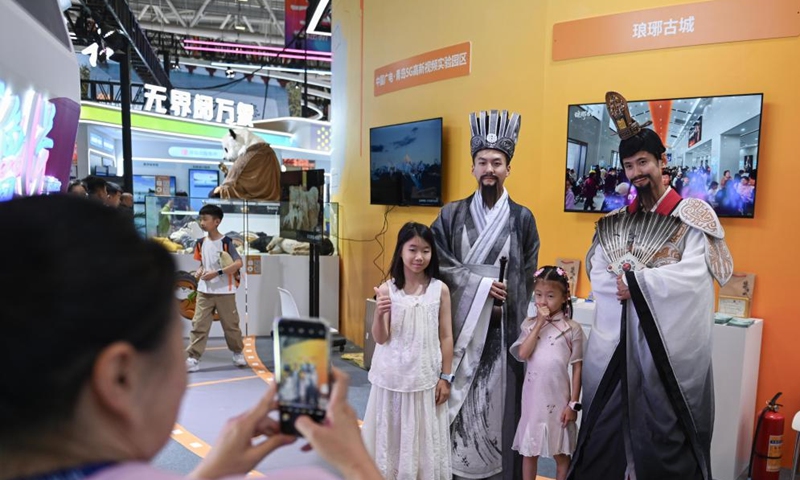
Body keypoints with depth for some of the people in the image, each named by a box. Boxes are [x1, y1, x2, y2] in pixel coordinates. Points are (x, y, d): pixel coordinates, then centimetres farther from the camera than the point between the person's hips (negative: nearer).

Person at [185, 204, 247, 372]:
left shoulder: (226, 242, -11)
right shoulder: (201, 243, 6)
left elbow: (239, 263, -18)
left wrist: (217, 273, -24)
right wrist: (200, 271, -4)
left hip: (225, 291, -4)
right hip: (204, 291, 4)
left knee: (231, 325, 9)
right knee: (198, 324, -2)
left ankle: (238, 352, 30)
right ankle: (193, 358, 1)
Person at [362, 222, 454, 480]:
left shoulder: (440, 289, -4)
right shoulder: (387, 290, -6)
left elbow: (446, 336, 0)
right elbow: (380, 339, -6)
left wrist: (445, 377, 0)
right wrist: (379, 315, -26)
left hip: (426, 378, 0)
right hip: (392, 378, 0)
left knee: (423, 439, 11)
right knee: (391, 437, 13)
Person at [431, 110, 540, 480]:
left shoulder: (522, 218, 3)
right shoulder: (451, 214, 4)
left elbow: (527, 276, 5)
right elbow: (440, 264, -1)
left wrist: (509, 306, -2)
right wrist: (480, 284, -9)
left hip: (502, 324, 0)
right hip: (460, 320, 1)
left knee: (500, 396, 3)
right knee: (457, 394, 3)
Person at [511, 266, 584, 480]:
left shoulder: (572, 328, -6)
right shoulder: (529, 324, -1)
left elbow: (577, 368, -4)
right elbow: (522, 354, -15)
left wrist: (574, 403, -6)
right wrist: (539, 323, -15)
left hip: (559, 397, -2)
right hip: (533, 396, 2)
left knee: (561, 452, 12)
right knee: (528, 450, 14)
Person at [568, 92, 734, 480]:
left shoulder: (692, 214, -2)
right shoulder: (616, 222, 11)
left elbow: (692, 274, -15)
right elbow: (597, 276, 3)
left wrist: (634, 280, -14)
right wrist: (626, 280, -15)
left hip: (669, 344, -4)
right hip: (616, 343, 4)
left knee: (662, 436, 4)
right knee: (606, 431, 9)